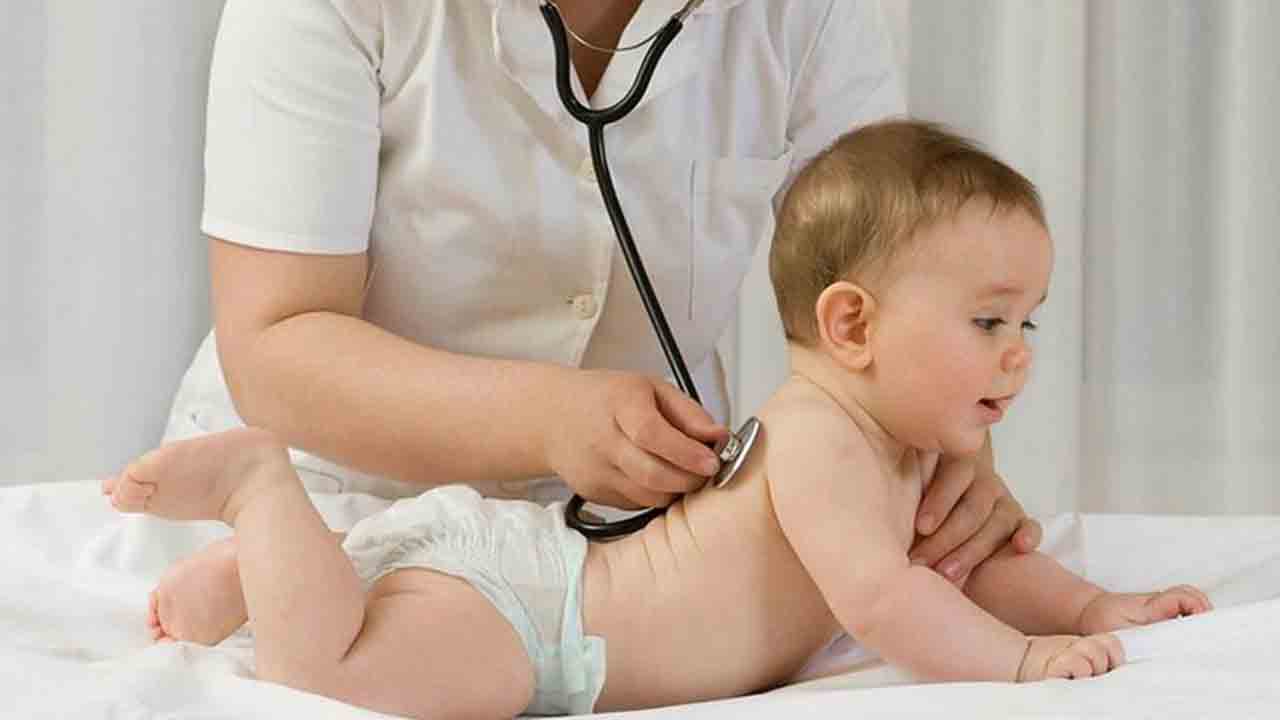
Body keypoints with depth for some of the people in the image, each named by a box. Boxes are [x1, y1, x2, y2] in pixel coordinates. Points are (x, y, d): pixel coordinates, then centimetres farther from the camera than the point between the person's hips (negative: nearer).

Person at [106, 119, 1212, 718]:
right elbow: (878, 594, -32)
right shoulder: (818, 435, -21)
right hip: (509, 596, -10)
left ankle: (247, 572, 34)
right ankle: (259, 482, -5)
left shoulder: (908, 453, 9)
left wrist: (1093, 607, 10)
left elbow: (973, 563, 24)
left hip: (540, 569, 10)